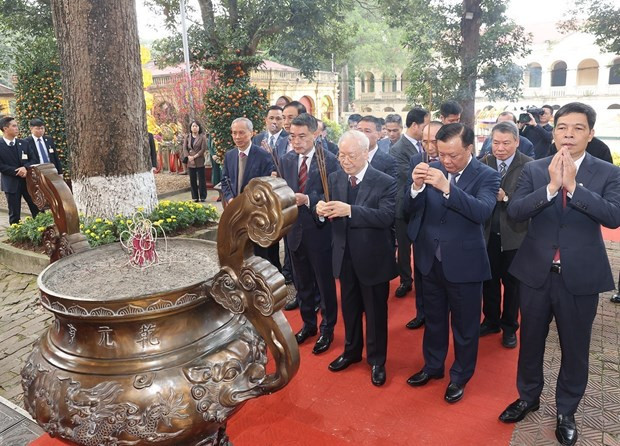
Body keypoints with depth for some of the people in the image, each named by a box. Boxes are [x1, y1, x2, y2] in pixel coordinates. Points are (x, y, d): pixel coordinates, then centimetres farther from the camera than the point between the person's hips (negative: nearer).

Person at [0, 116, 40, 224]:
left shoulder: (23, 143, 9)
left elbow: (33, 160, 7)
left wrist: (25, 167, -13)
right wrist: (17, 172, -16)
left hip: (28, 181, 4)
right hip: (11, 183, -4)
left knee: (38, 210, 4)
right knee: (14, 214, 5)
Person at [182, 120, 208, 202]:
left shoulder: (202, 137, 0)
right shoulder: (187, 137, 11)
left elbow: (203, 149, -7)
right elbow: (184, 148, 4)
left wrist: (194, 157, -13)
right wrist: (189, 157, -12)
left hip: (199, 161, -3)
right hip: (190, 162, 3)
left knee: (201, 179, 0)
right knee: (192, 180, 5)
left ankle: (202, 197, 8)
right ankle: (195, 197, 12)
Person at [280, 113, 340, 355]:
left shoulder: (329, 160, -13)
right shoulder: (287, 159, 4)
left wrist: (307, 199, -28)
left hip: (319, 232, -5)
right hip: (295, 231, 5)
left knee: (325, 283, 10)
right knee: (302, 283, 19)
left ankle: (327, 329, 29)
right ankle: (308, 323, 39)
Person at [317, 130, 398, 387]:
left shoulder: (385, 182, -13)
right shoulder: (334, 179, 2)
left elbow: (387, 217, -27)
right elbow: (331, 214, 0)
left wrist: (350, 210, -35)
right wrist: (322, 210, -24)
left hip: (373, 258, -4)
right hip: (345, 256, 5)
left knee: (376, 312, 11)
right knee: (349, 308, 21)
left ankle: (377, 360, 31)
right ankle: (351, 351, 42)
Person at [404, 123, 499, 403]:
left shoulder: (486, 176, -11)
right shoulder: (432, 169, -1)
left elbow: (483, 212, -28)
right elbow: (413, 211, -5)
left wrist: (447, 187, -38)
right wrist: (416, 186, -25)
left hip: (464, 263, -4)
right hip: (431, 260, 4)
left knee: (464, 326, 13)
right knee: (433, 319, 21)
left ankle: (459, 378, 34)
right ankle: (432, 366, 42)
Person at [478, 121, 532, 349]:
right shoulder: (483, 163, -2)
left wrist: (506, 197, -30)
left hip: (514, 234, -3)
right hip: (488, 232, 3)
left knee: (511, 282, 14)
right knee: (489, 279, 16)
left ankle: (509, 327, 33)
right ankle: (491, 321, 37)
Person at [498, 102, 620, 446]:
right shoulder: (534, 170, -2)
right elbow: (514, 211, -14)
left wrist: (573, 185, -26)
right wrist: (551, 186, -25)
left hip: (580, 276, -1)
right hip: (536, 271, 1)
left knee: (575, 348, 14)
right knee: (531, 340, 17)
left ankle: (566, 411, 36)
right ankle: (528, 397, 40)